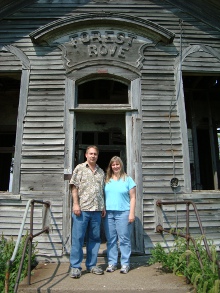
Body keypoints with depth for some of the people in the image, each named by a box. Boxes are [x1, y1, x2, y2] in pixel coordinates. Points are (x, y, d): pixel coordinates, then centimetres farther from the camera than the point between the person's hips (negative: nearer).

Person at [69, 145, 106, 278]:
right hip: (82, 209, -4)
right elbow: (74, 187, -3)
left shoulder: (101, 172, 15)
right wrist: (76, 204, -11)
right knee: (78, 238, 1)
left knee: (95, 238, 11)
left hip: (97, 210, 5)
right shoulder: (79, 168, 3)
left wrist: (103, 207, 12)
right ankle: (75, 267, 13)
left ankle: (91, 265, 24)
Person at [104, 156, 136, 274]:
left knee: (124, 239, 3)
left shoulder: (128, 179, 3)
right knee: (111, 240, 10)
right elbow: (103, 196, 13)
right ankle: (112, 263, 21)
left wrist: (132, 213, -6)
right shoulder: (107, 180, 11)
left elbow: (132, 198, 1)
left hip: (123, 213, -3)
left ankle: (125, 263, 15)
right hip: (108, 213, 3)